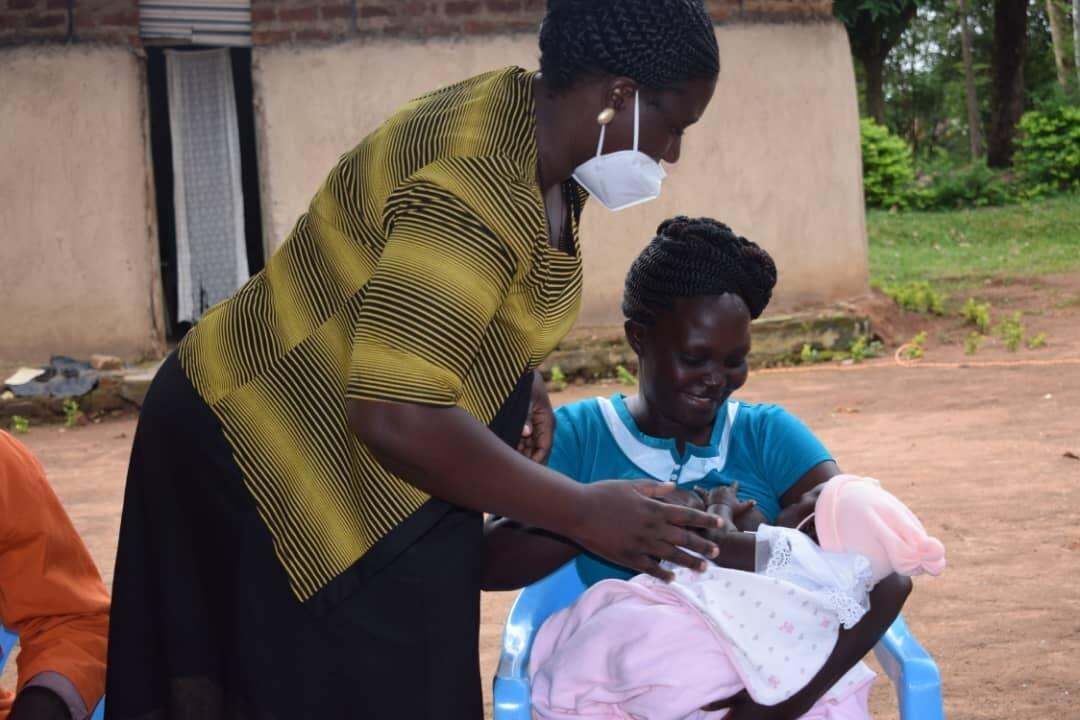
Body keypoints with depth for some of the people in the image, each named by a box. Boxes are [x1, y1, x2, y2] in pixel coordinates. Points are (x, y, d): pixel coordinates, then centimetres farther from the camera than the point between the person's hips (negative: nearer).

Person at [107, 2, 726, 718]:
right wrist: (585, 512, -25)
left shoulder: (528, 121, 1)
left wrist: (518, 379, 3)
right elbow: (397, 417, -34)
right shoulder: (478, 189, -29)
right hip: (282, 463, -9)